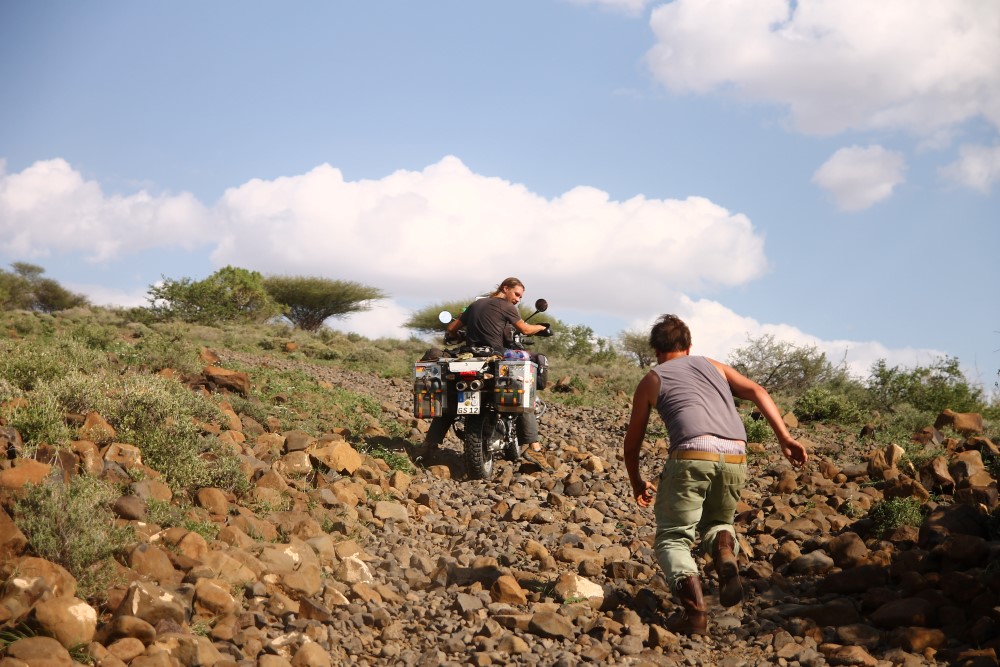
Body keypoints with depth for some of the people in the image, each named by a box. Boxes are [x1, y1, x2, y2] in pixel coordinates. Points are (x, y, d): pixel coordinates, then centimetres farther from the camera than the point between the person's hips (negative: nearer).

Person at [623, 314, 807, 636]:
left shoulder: (652, 380, 21)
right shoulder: (713, 366, 28)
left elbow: (632, 442, 25)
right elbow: (757, 392, 12)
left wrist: (637, 483, 40)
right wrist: (785, 437, 6)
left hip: (691, 455, -3)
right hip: (735, 457, 3)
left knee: (672, 538, 9)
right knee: (717, 521, 28)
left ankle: (694, 609, -15)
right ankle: (725, 551, -6)